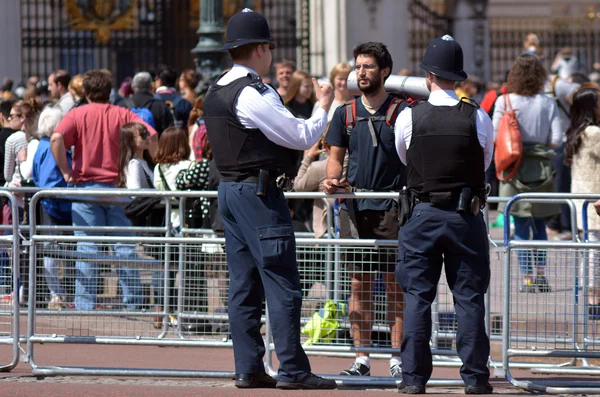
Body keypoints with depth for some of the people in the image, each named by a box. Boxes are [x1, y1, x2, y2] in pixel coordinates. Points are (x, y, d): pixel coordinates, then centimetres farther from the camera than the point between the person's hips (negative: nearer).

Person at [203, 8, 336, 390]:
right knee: (282, 283, -7)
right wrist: (324, 106, 2)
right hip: (260, 193, -9)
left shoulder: (217, 93, 13)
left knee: (244, 284, 8)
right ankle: (292, 370, -9)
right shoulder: (254, 94, -16)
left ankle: (248, 369, 8)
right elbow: (302, 137, -13)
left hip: (229, 189, 9)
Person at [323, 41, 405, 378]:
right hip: (356, 207, 4)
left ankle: (398, 359, -1)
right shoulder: (346, 113, 12)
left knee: (396, 286, -3)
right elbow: (336, 155, 16)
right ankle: (362, 359, 8)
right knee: (359, 284, 4)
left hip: (392, 208, -3)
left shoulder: (401, 112, 1)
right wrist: (332, 179, -5)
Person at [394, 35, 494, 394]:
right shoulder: (478, 118, -6)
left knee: (418, 297, 5)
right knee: (469, 297, 5)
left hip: (423, 214, 0)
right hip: (467, 216, 0)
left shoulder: (409, 118, -6)